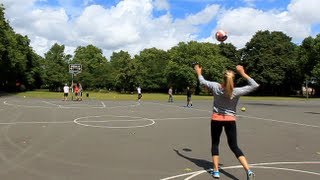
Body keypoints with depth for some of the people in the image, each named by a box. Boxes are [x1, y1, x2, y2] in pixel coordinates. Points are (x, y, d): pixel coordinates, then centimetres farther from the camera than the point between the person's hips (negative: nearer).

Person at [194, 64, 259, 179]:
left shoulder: (216, 87, -12)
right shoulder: (237, 91, -15)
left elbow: (203, 82, 4)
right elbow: (254, 85, -7)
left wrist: (199, 73, 23)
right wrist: (243, 73, -9)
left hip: (216, 119, 0)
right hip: (230, 120, 0)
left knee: (215, 144, 15)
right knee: (234, 146, 8)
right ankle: (248, 170, -4)